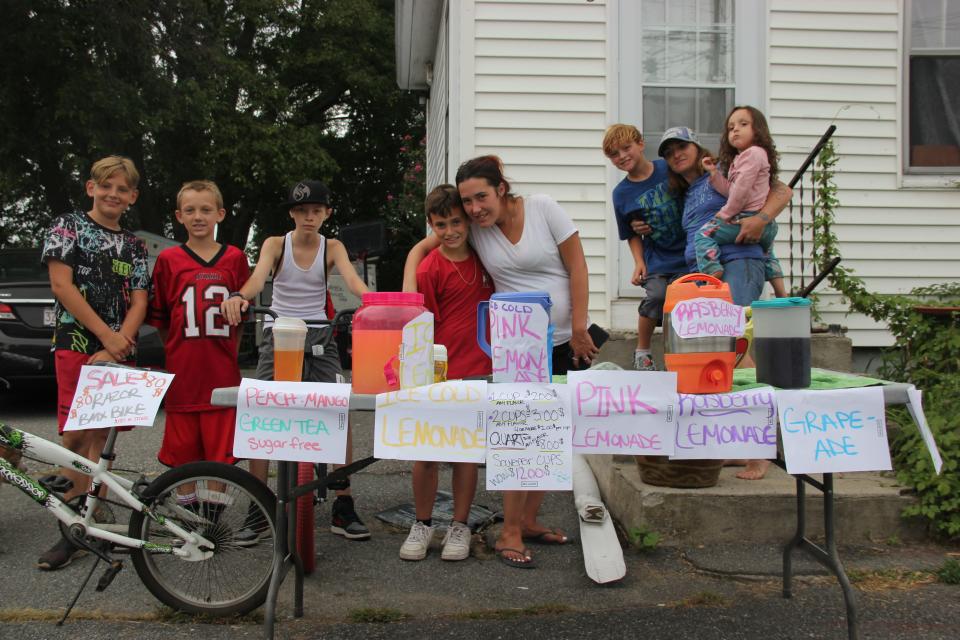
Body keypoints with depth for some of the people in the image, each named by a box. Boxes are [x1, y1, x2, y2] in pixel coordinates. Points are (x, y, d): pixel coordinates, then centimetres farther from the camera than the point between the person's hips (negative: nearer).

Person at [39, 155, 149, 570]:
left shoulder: (134, 246, 14)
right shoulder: (68, 226, 4)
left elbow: (138, 302, 6)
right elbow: (61, 284, -6)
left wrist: (117, 347, -11)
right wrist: (107, 335, -11)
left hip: (118, 351, 3)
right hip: (76, 344, -3)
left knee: (99, 437, 3)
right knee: (76, 436, -8)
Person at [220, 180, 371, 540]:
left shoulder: (332, 248, 3)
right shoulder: (276, 244, 0)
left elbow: (352, 280, -15)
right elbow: (258, 276, -19)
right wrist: (239, 296, -43)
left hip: (319, 335, 1)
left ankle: (343, 507, -1)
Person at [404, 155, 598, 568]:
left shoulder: (544, 210, -9)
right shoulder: (473, 227, -3)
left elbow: (577, 267, -7)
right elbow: (422, 248, 5)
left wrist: (579, 329, -10)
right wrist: (408, 290, -12)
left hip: (566, 341, 1)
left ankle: (528, 521, 21)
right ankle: (510, 532, -1)